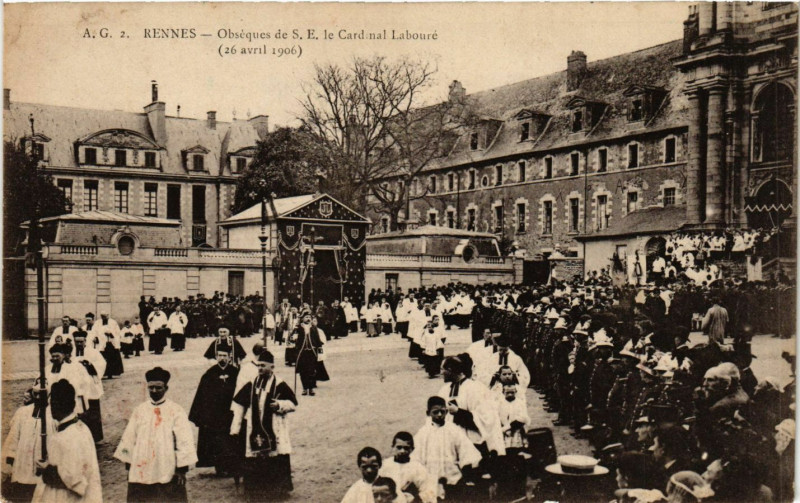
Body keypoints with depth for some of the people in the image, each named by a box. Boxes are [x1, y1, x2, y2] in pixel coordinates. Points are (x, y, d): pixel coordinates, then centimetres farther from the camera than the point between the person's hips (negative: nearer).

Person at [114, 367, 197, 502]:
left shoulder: (176, 411, -4)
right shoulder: (139, 410, 8)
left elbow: (184, 441, -6)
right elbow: (128, 439, 13)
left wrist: (182, 469, -9)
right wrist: (128, 466, 11)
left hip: (168, 474, -3)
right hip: (140, 473, 4)